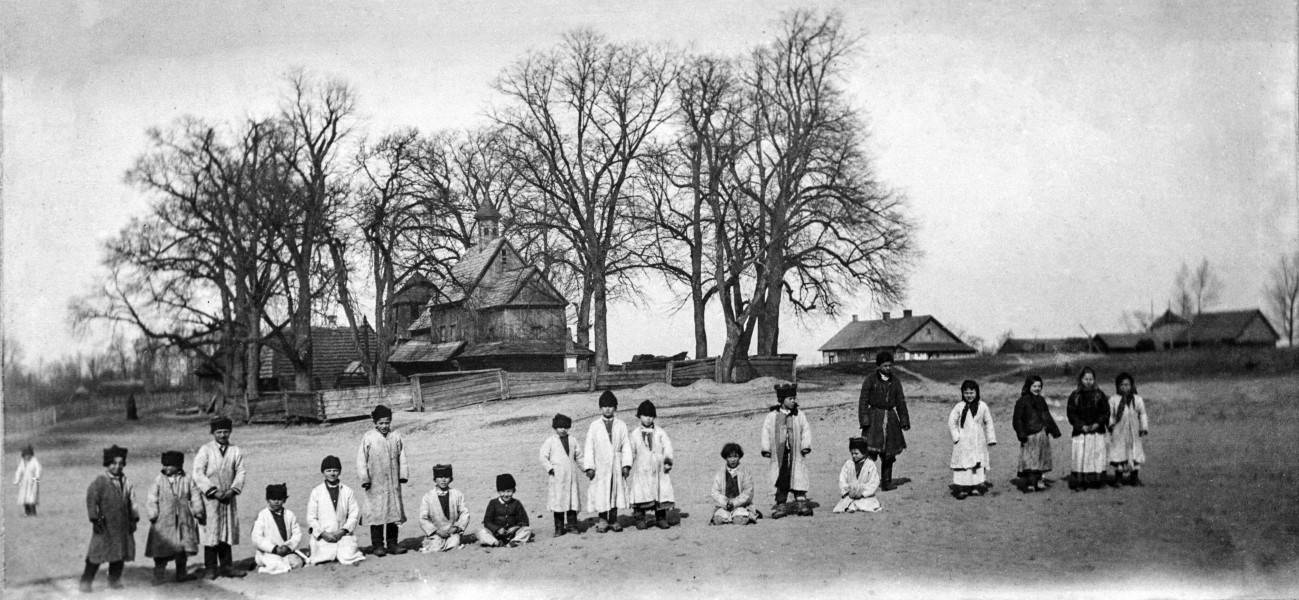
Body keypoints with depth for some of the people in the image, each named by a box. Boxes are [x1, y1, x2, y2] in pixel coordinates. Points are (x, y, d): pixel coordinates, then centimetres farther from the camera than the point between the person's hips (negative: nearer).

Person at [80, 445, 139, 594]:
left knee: (121, 553, 8)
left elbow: (131, 502, 15)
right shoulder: (100, 481, -8)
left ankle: (114, 580, 21)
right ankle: (86, 581, 2)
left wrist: (134, 519, 10)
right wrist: (95, 520, -13)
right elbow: (91, 500, -9)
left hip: (123, 525, 5)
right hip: (105, 524, -5)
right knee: (97, 553, -5)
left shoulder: (126, 482, 9)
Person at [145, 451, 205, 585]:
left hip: (183, 521, 2)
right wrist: (153, 514, -10)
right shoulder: (159, 480, -1)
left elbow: (196, 496, 8)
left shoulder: (187, 481, 3)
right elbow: (151, 499, -3)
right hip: (163, 522, -2)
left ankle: (181, 573, 22)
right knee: (161, 549, -2)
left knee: (183, 548, 9)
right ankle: (159, 575, 5)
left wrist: (198, 512, 2)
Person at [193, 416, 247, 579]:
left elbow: (240, 472, 5)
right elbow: (198, 474, -8)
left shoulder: (236, 451, 8)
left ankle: (226, 566, 12)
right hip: (210, 499, -3)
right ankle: (210, 568, 4)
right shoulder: (204, 450, -3)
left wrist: (233, 490, -11)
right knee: (211, 533, -2)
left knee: (228, 532, 6)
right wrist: (213, 491, -14)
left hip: (229, 498, 3)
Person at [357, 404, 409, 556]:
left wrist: (403, 474, 4)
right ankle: (378, 545, 5)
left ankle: (392, 543, 15)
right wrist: (364, 478, -6)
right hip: (375, 483, -3)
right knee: (377, 513, -2)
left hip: (393, 482, 3)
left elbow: (402, 457, 10)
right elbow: (361, 459, -2)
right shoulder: (368, 438, -4)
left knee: (394, 512, 6)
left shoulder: (396, 437, 3)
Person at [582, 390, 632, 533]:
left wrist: (626, 465, -5)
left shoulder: (621, 425, 6)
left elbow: (626, 446, 4)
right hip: (600, 466, -1)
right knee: (600, 494, -2)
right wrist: (589, 467, -6)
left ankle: (613, 520, 15)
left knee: (616, 491, 4)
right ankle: (602, 520, 9)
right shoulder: (594, 426, 3)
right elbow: (589, 447, 2)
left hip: (616, 466, 1)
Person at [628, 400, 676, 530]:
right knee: (641, 495, -9)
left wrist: (668, 459, -17)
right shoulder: (635, 434, 9)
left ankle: (661, 519, 8)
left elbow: (667, 446, -3)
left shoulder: (660, 432, 8)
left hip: (659, 470, 1)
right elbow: (631, 452, 13)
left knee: (662, 493, -1)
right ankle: (640, 519, -1)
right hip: (642, 469, -1)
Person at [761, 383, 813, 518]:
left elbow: (806, 430, 5)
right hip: (779, 454, 0)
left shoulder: (799, 416, 4)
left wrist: (806, 445, -4)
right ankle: (781, 504, 10)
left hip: (796, 453, 0)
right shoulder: (772, 416, 1)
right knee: (781, 479, 4)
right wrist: (766, 449, -1)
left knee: (798, 477, 0)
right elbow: (766, 432, 3)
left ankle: (801, 502, 8)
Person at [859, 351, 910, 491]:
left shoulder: (895, 381, 9)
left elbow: (900, 402, 15)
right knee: (871, 450, -16)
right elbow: (863, 401, -4)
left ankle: (886, 482, 16)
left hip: (890, 418, 4)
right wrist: (864, 421, -13)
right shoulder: (870, 380, -4)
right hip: (874, 416, -4)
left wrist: (904, 421, 11)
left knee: (889, 453, 7)